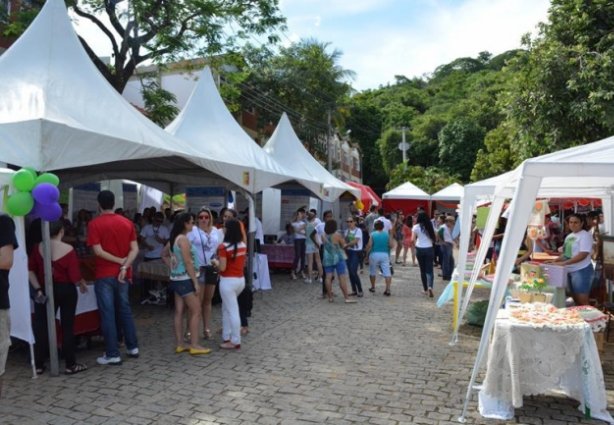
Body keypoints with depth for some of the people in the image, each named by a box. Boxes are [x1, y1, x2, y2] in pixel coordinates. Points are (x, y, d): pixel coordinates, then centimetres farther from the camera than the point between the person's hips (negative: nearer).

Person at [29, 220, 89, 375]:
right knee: (67, 326, 4)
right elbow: (75, 277, -14)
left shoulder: (38, 248, -1)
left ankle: (38, 365, 17)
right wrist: (83, 285, 5)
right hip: (66, 290, -3)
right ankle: (70, 365, 10)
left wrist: (38, 289, 7)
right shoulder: (68, 250, -14)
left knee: (43, 326, 11)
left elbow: (30, 270, 5)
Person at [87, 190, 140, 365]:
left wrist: (119, 260, -8)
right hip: (123, 274, 5)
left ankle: (112, 354, 6)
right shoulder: (127, 222, 4)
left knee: (107, 313, 1)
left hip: (105, 275, -4)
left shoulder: (94, 224, -9)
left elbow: (98, 251, -16)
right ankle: (133, 347, 23)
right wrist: (124, 266, -12)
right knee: (125, 309, 16)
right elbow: (135, 249, -4)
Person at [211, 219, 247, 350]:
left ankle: (235, 342, 8)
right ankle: (226, 336, 26)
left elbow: (222, 268, -18)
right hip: (241, 279, 8)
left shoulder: (224, 247, -17)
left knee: (232, 311, 0)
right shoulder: (243, 245, 3)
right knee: (226, 308, 21)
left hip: (228, 281, -7)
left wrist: (215, 262, 3)